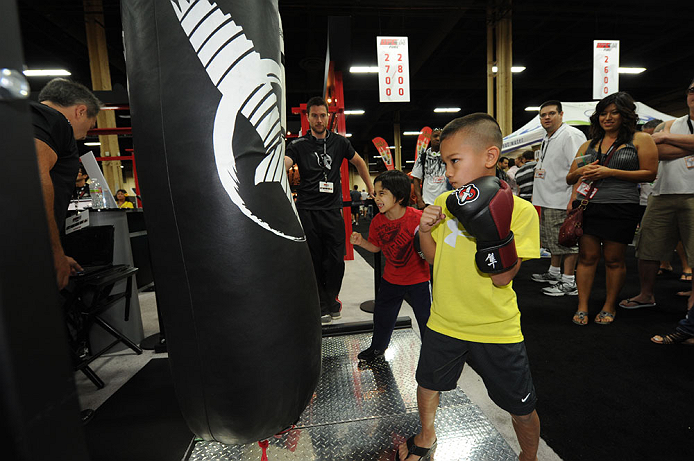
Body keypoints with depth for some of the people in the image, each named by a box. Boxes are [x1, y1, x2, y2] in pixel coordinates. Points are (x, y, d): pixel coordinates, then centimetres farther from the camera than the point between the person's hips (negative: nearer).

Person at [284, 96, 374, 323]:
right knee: (314, 262, 4)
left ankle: (331, 299, 26)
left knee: (336, 260, 1)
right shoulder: (299, 145, 3)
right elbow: (283, 164, -16)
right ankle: (322, 306, 21)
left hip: (333, 209, 2)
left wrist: (371, 189, 23)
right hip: (307, 211, -1)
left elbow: (359, 163, 24)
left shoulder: (339, 142, 11)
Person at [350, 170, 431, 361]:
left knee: (425, 317, 8)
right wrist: (361, 241, -12)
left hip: (418, 279, -4)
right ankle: (377, 347, 45)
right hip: (391, 279, 5)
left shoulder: (417, 218, -24)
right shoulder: (377, 221, -8)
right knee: (382, 315, 18)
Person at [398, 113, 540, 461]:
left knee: (521, 407, 16)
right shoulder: (444, 203, -3)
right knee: (428, 382, 23)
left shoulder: (520, 210, -15)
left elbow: (502, 278, -19)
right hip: (443, 323, 4)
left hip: (496, 331, -3)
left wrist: (492, 232, -34)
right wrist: (424, 230, -14)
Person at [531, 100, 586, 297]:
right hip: (546, 201, 10)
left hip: (563, 201, -9)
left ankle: (569, 283, 4)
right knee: (553, 239, 19)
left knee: (566, 241, -4)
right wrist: (539, 184, 23)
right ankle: (554, 273, 33)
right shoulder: (547, 139, 18)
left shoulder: (571, 135, -11)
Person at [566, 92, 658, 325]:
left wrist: (610, 172, -12)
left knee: (614, 259, 5)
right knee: (587, 256, 1)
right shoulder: (589, 144, 16)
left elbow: (649, 173, -2)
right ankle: (582, 307, 8)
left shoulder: (640, 139, 7)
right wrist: (581, 171, -6)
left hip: (620, 208, -2)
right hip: (587, 206, 3)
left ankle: (609, 307, 19)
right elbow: (569, 178, 17)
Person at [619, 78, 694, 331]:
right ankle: (646, 295, 21)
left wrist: (667, 137, -3)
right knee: (648, 248, 6)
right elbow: (658, 151, 1)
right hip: (662, 195, 3)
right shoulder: (672, 124, 18)